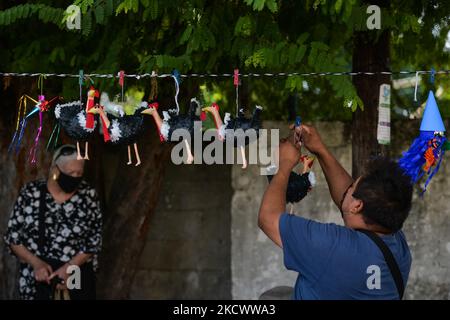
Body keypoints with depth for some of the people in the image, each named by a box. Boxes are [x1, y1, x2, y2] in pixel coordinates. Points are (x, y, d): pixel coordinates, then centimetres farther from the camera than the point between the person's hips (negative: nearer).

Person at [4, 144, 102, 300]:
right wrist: (36, 263, -15)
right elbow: (12, 236, -1)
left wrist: (69, 267, -16)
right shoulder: (30, 193, -5)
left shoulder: (88, 195, -4)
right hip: (37, 278, 0)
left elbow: (94, 240, -2)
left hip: (77, 279, 0)